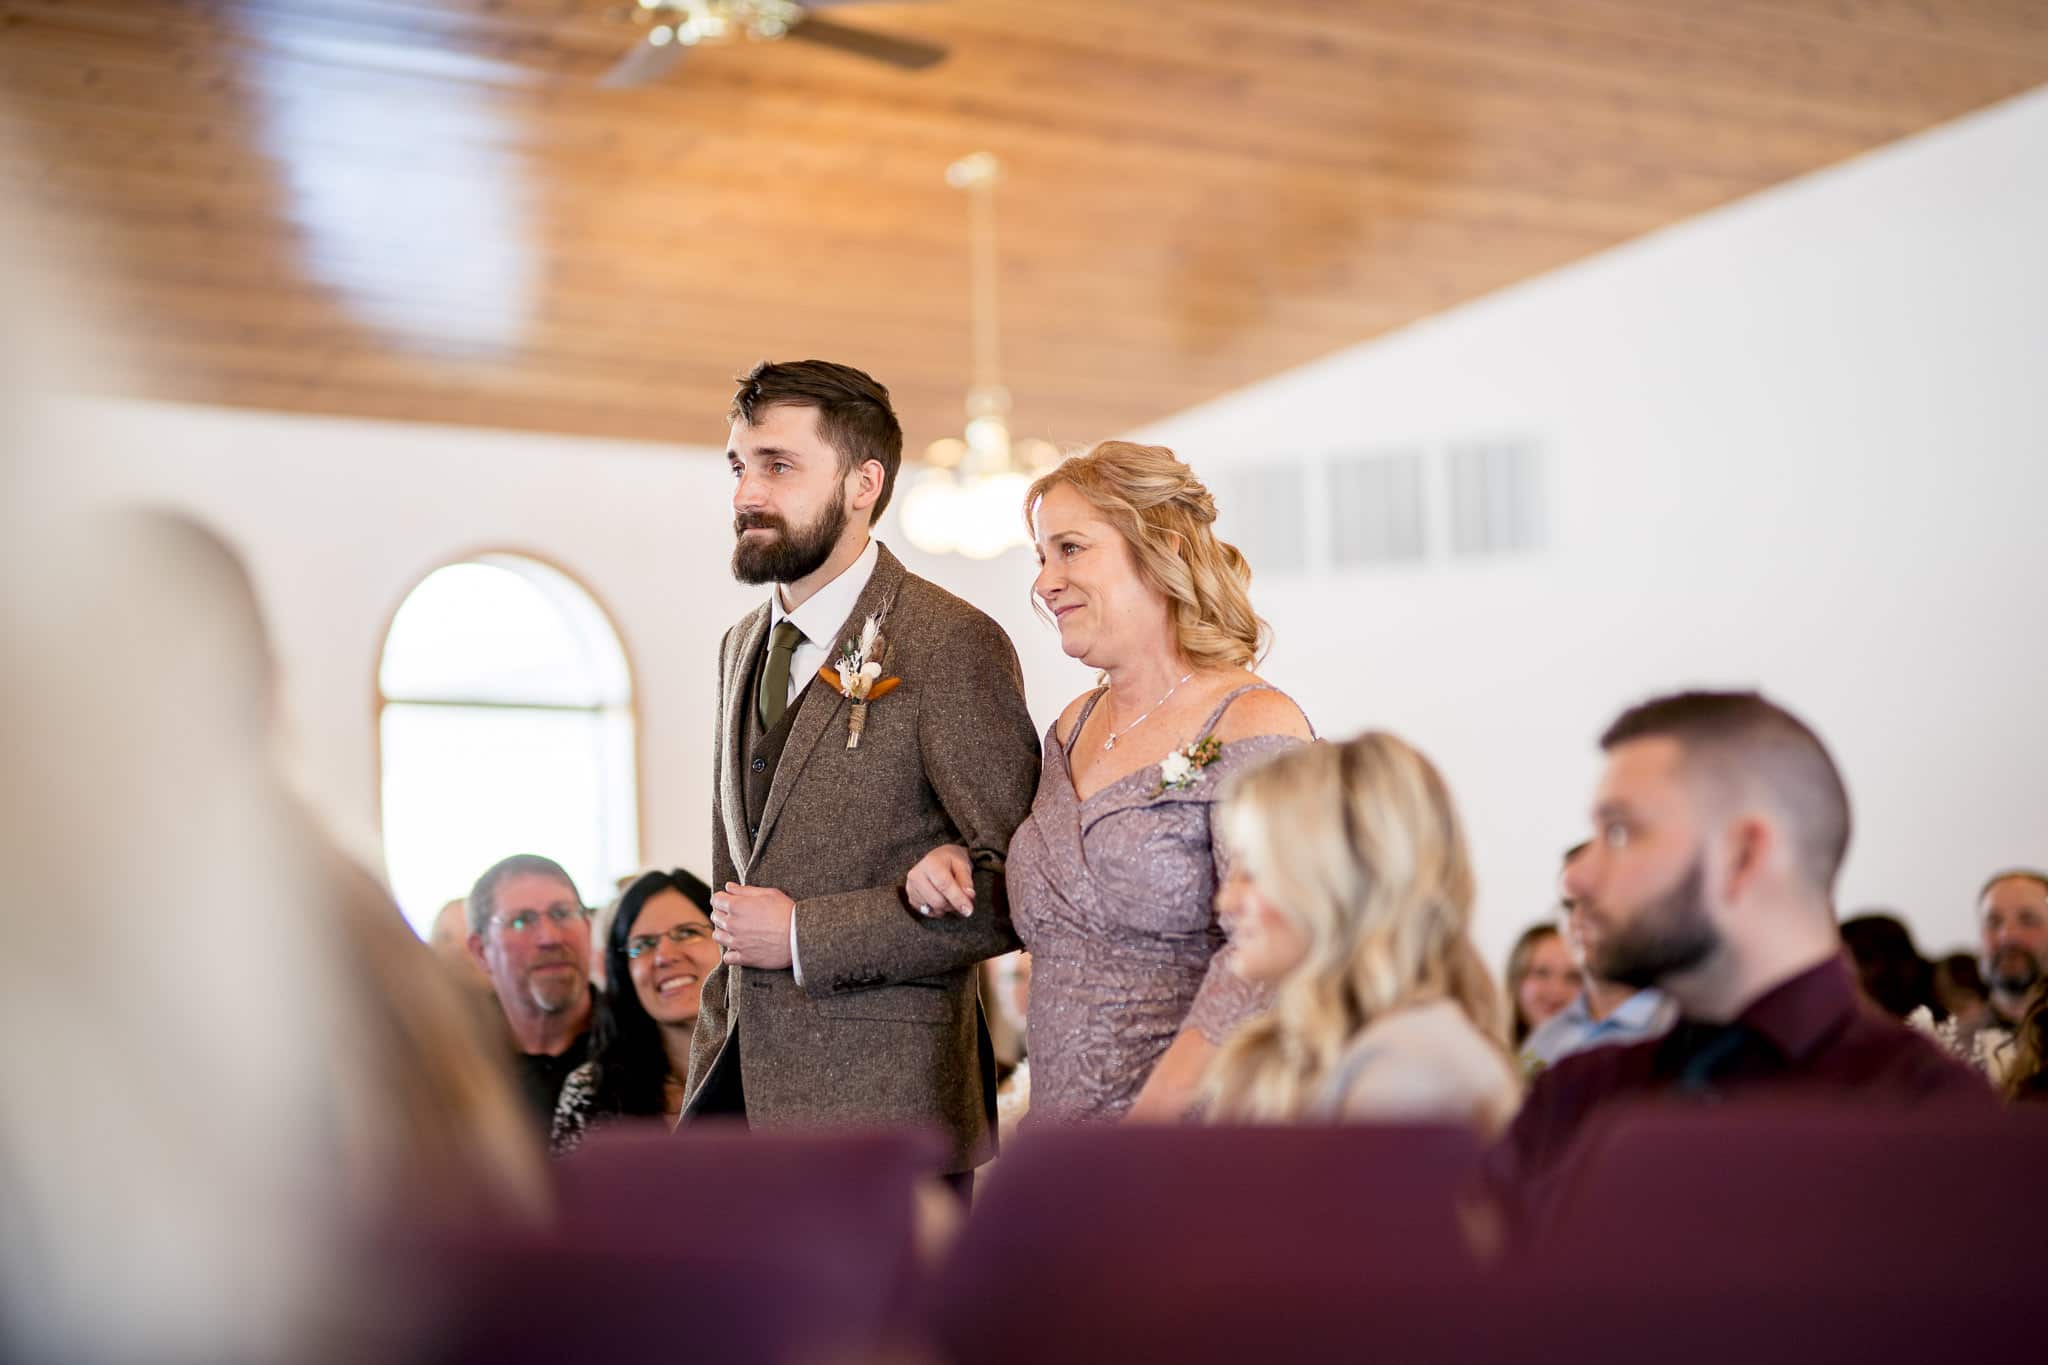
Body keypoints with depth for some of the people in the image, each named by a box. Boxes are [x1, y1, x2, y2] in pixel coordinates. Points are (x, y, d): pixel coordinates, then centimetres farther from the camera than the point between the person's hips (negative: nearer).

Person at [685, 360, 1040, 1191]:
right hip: (743, 1090, 7)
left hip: (881, 1103, -7)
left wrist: (804, 934, -14)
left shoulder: (951, 645, -11)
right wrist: (716, 1053, 16)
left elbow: (1018, 890, -15)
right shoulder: (743, 647, 15)